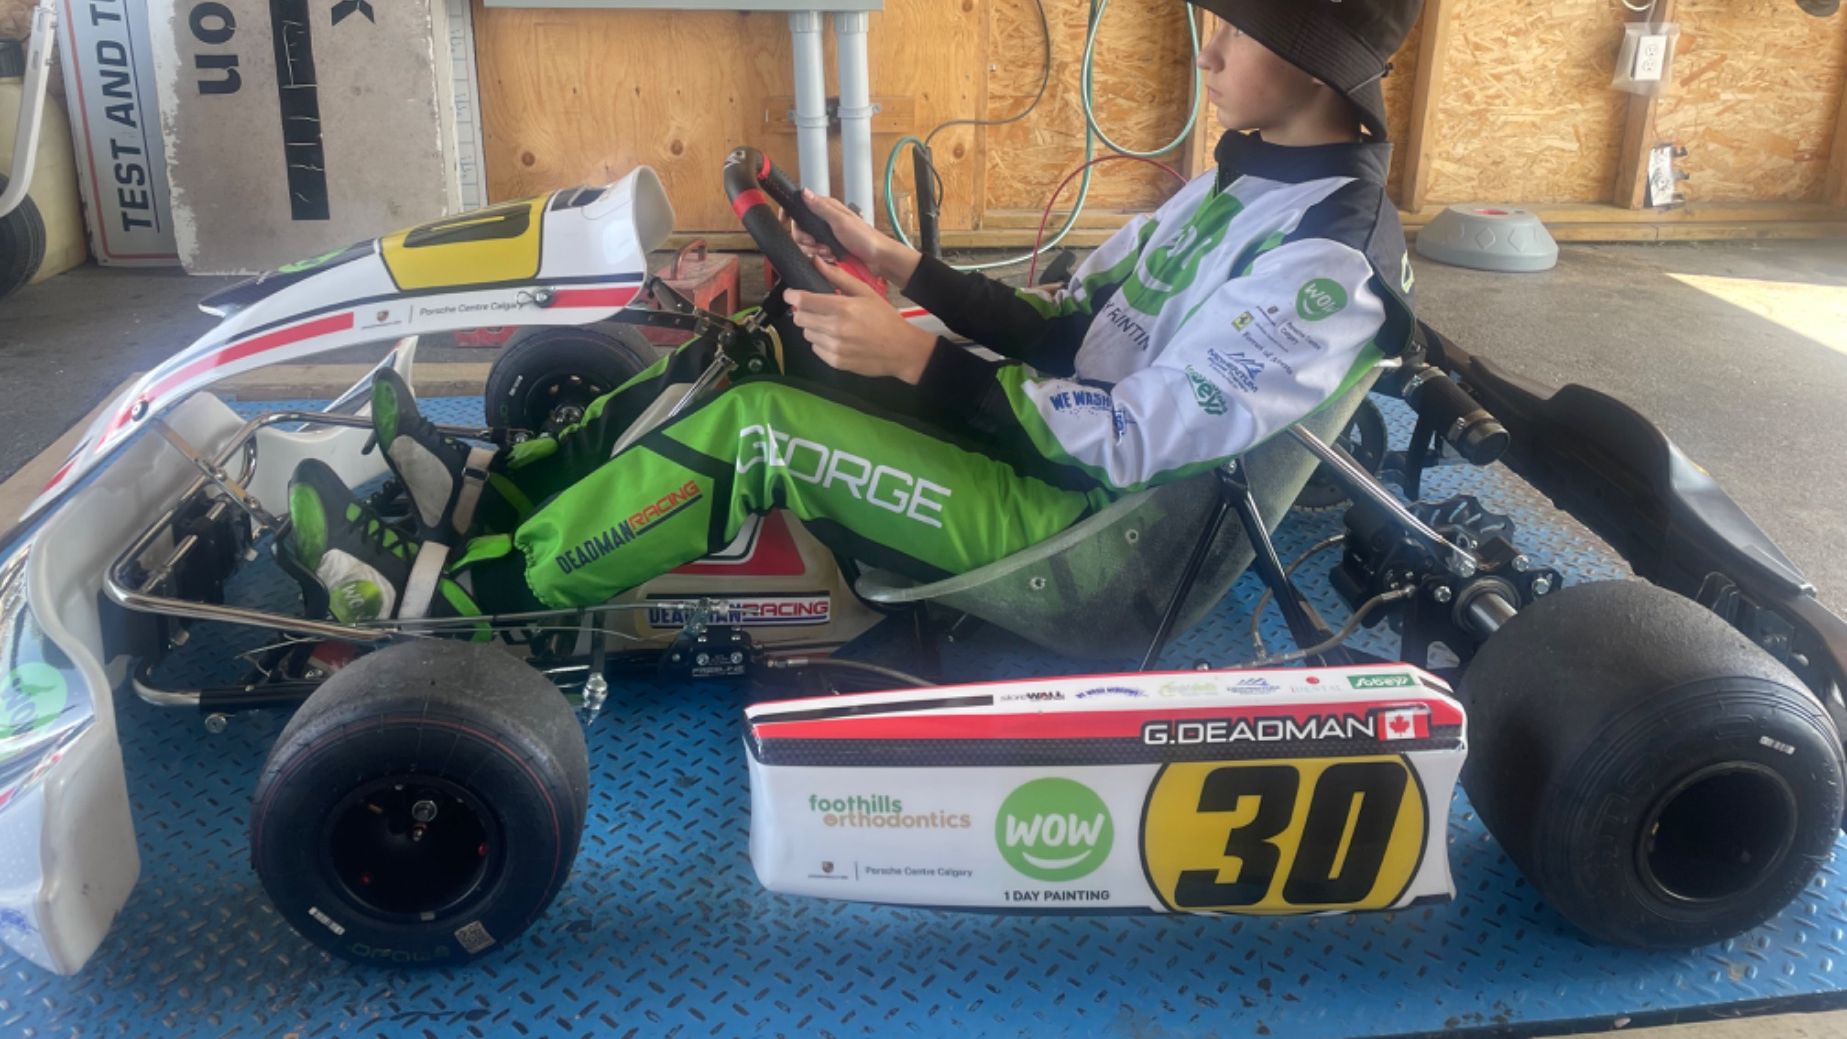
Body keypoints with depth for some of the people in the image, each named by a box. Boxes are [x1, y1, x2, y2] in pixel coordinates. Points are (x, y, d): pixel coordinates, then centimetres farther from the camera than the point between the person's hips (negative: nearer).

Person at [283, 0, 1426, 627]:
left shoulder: (1325, 259, -20)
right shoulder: (1247, 179, 10)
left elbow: (1135, 438, -25)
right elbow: (1070, 332, 11)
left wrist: (917, 359, -25)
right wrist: (903, 266, 2)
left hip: (1080, 529, -9)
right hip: (1065, 439, 9)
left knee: (752, 428, -21)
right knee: (768, 343, 2)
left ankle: (447, 591, -7)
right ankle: (488, 488, 7)